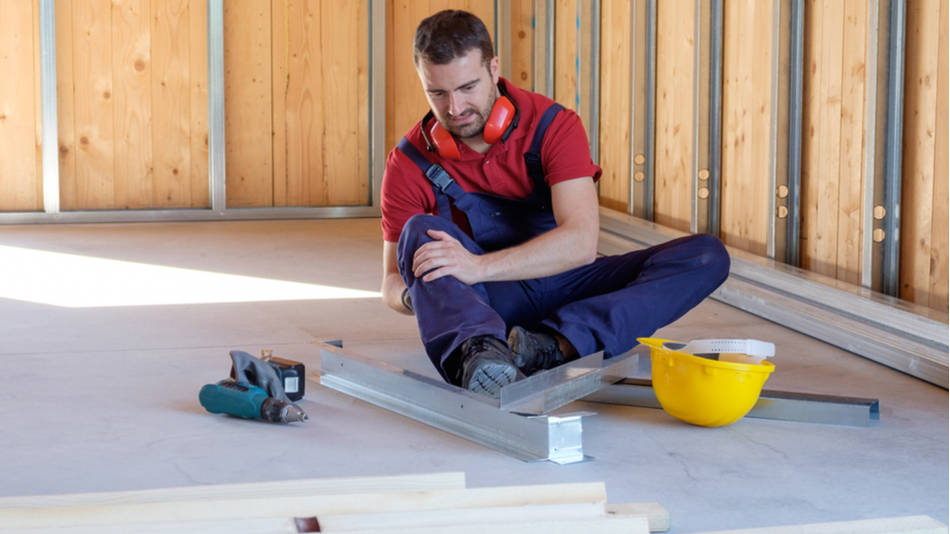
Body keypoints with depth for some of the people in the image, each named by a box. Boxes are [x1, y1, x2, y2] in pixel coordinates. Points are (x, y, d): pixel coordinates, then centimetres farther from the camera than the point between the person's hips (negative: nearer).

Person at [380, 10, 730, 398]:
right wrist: (412, 296, -31)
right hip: (485, 303, 0)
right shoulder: (410, 163, -8)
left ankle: (555, 345, -41)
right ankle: (478, 355, -59)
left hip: (564, 288, 1)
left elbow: (582, 242, -25)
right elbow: (392, 281, -5)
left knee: (707, 256, -21)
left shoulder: (553, 126, -13)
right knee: (419, 232, -30)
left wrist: (479, 267, -37)